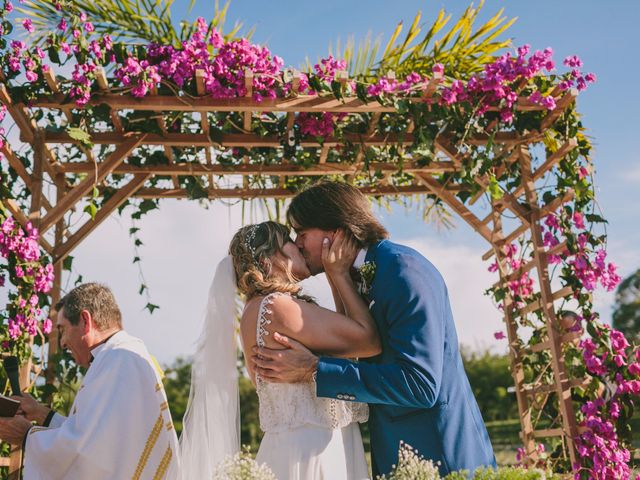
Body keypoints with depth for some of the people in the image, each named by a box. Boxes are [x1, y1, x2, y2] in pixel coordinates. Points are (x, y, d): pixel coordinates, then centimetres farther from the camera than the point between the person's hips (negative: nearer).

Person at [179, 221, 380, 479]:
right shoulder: (277, 306, -19)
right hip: (312, 450, -9)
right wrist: (339, 274, -8)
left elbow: (345, 332, 14)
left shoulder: (257, 309, 11)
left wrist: (337, 276, 11)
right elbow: (369, 340, -16)